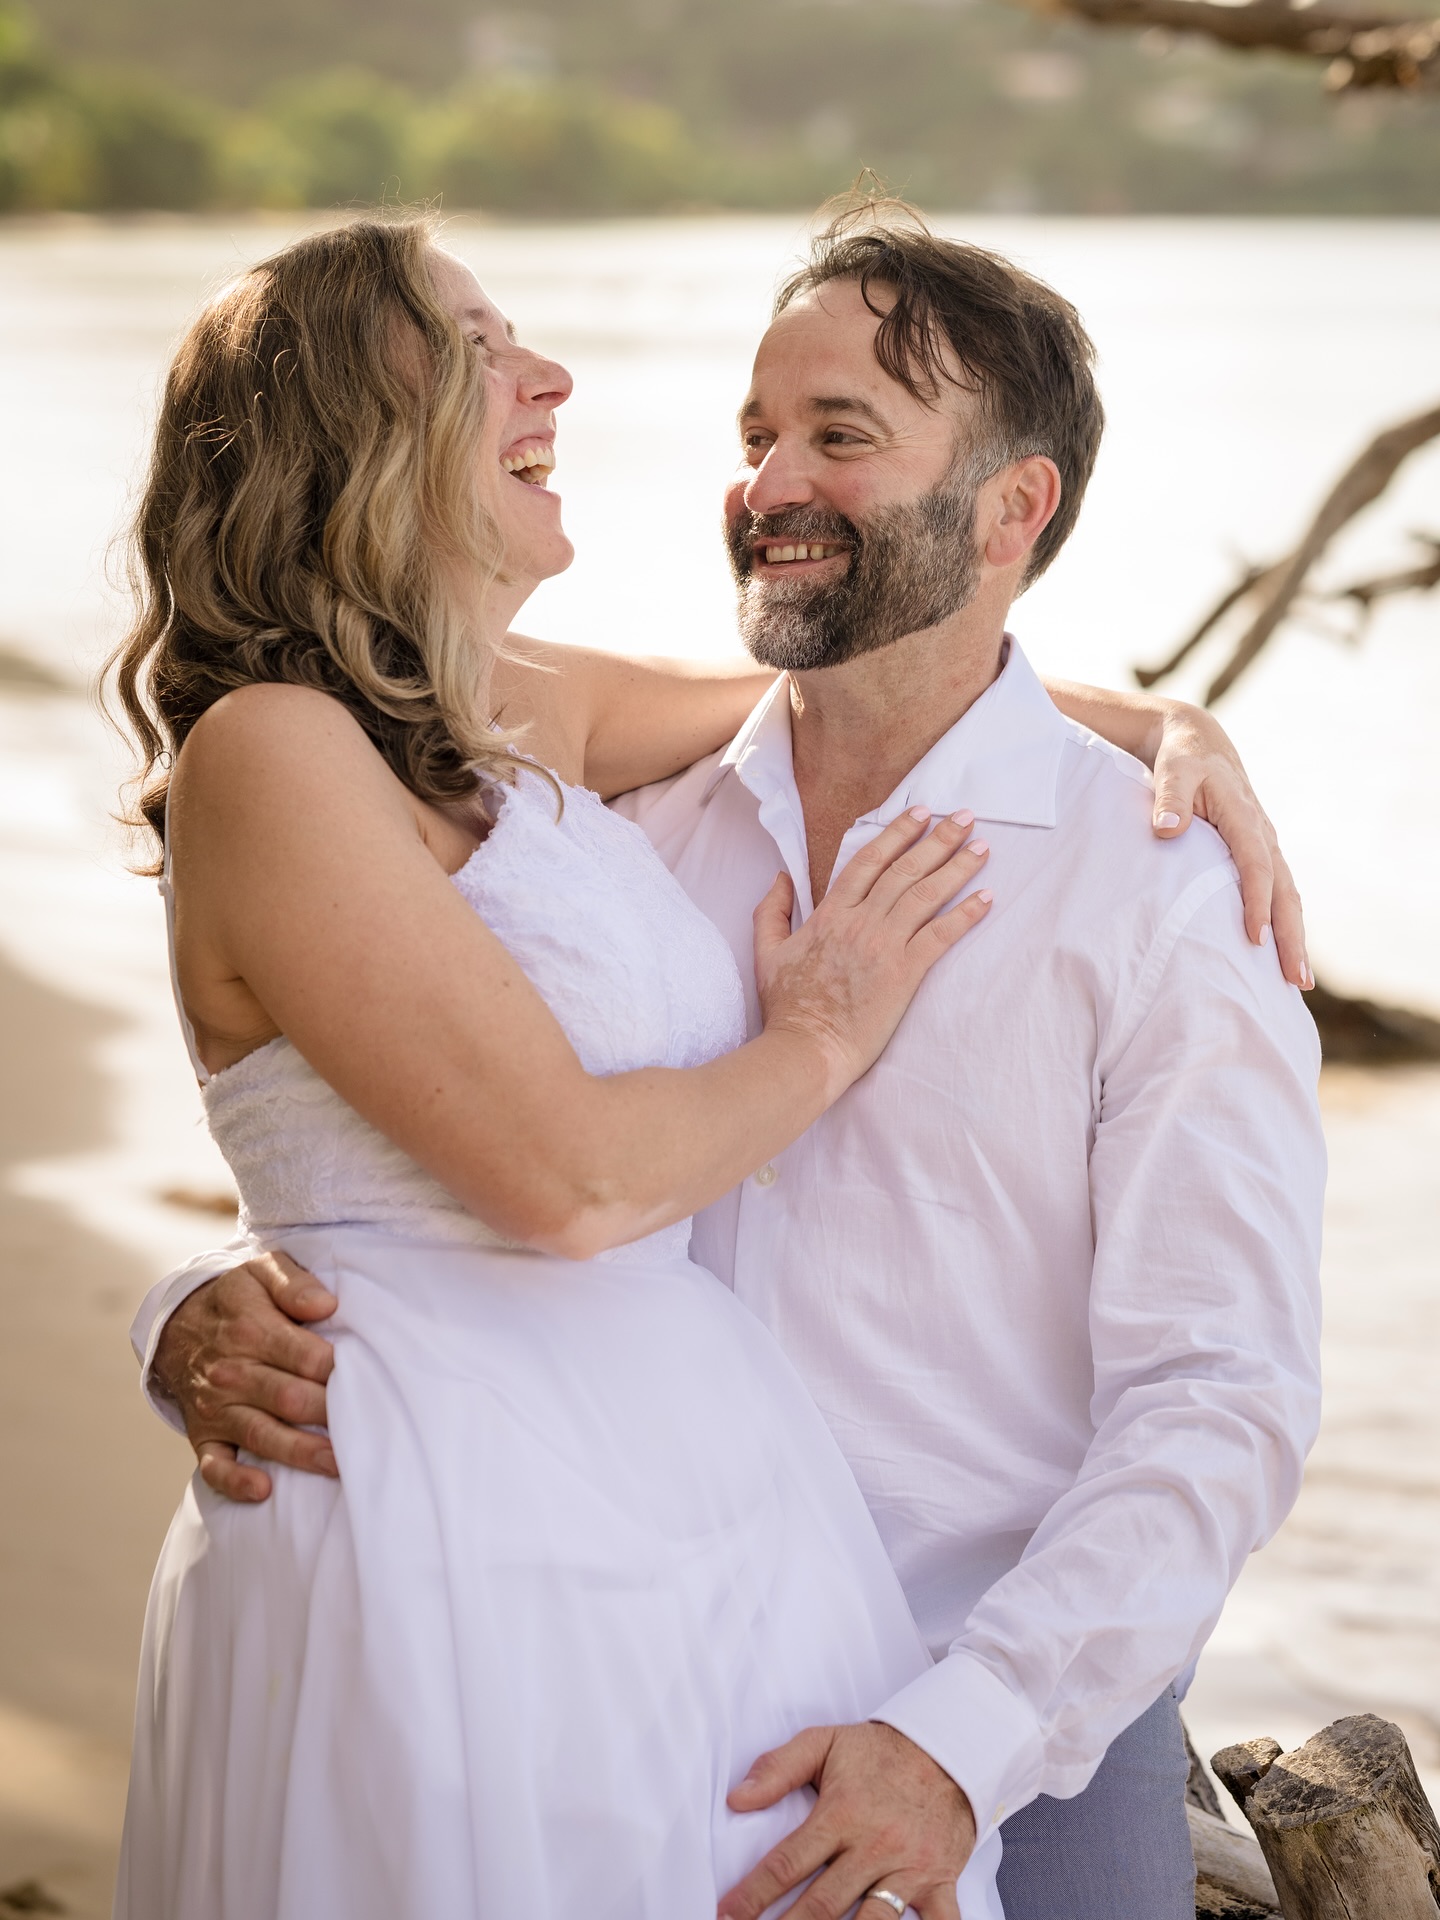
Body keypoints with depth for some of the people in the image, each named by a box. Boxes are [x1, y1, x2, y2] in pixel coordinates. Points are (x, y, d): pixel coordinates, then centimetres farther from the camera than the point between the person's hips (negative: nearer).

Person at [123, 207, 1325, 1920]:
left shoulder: (1164, 894, -9)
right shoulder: (637, 846, 4)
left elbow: (1219, 1402, -14)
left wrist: (965, 1742, -25)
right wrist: (209, 1323, -15)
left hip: (1014, 1743, -4)